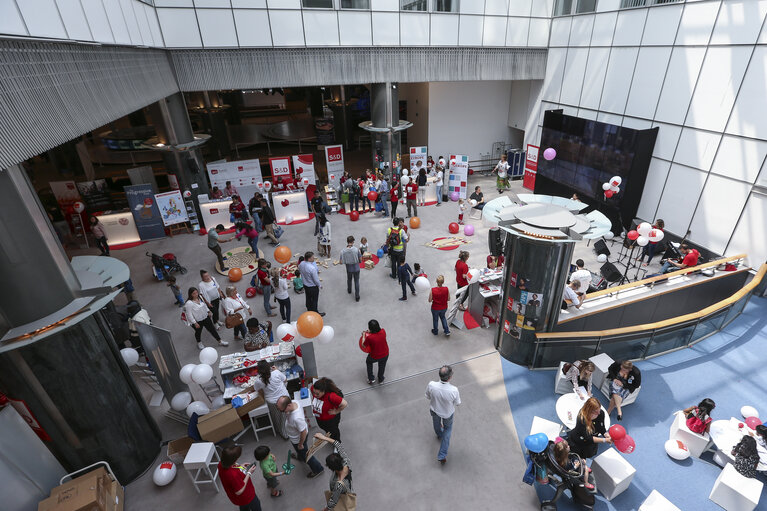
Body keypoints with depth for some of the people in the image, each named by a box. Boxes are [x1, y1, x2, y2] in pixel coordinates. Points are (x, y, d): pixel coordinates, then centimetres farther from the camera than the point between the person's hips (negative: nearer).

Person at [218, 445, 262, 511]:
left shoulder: (221, 464, -24)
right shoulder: (234, 475, -47)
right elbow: (239, 491, -31)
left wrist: (240, 466, -10)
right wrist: (249, 473, -29)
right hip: (246, 497, -7)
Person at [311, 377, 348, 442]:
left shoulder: (330, 396, -44)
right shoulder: (313, 389, -28)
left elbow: (344, 404, -35)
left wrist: (336, 412, -23)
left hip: (331, 419, -5)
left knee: (333, 431, 26)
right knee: (324, 427, 35)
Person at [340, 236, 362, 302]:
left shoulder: (343, 251, -18)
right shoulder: (357, 249, -22)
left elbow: (341, 262, -10)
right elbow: (360, 259, -12)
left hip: (349, 269, 2)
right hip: (356, 268, -1)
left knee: (349, 280, 29)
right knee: (356, 282, 14)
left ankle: (349, 290, 54)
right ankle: (357, 296, 20)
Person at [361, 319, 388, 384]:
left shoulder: (369, 337, -34)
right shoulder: (383, 331, -23)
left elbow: (364, 345, -13)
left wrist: (364, 335, -1)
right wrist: (370, 332, 4)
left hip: (374, 357, -3)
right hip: (385, 355, 3)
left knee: (368, 362, 33)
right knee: (382, 366, 33)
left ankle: (371, 379, 40)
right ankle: (380, 379, 56)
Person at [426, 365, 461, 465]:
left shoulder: (431, 385, -36)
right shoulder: (454, 390, -39)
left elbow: (428, 397, -14)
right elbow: (457, 403, -18)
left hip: (434, 410, 2)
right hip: (448, 413, -1)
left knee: (436, 422, 35)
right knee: (448, 428, 29)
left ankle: (439, 434, 67)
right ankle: (442, 455, 31)